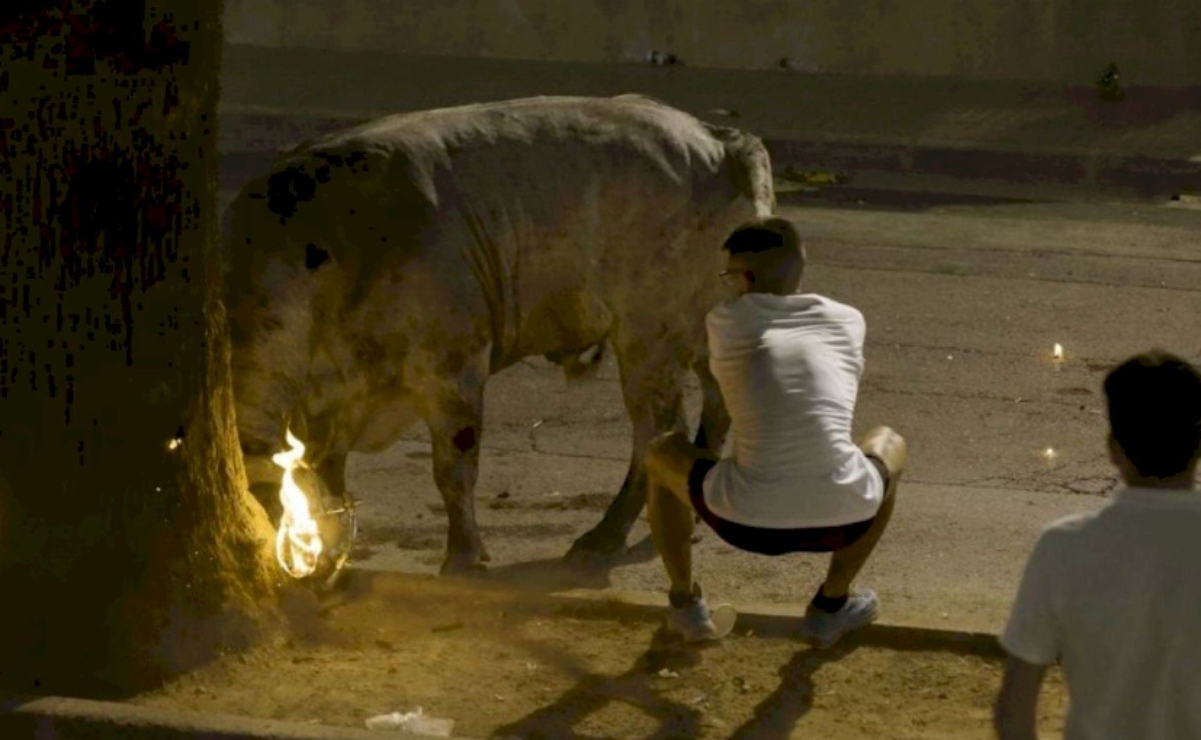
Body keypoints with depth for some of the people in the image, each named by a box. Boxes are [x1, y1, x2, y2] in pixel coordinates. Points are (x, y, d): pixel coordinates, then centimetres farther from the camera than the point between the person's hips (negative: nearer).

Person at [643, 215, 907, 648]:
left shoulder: (724, 323, 9)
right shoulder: (848, 322, 14)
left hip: (746, 523, -1)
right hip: (840, 520, 1)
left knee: (663, 453, 30)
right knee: (889, 446, 37)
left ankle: (685, 605, 27)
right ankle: (830, 605, 30)